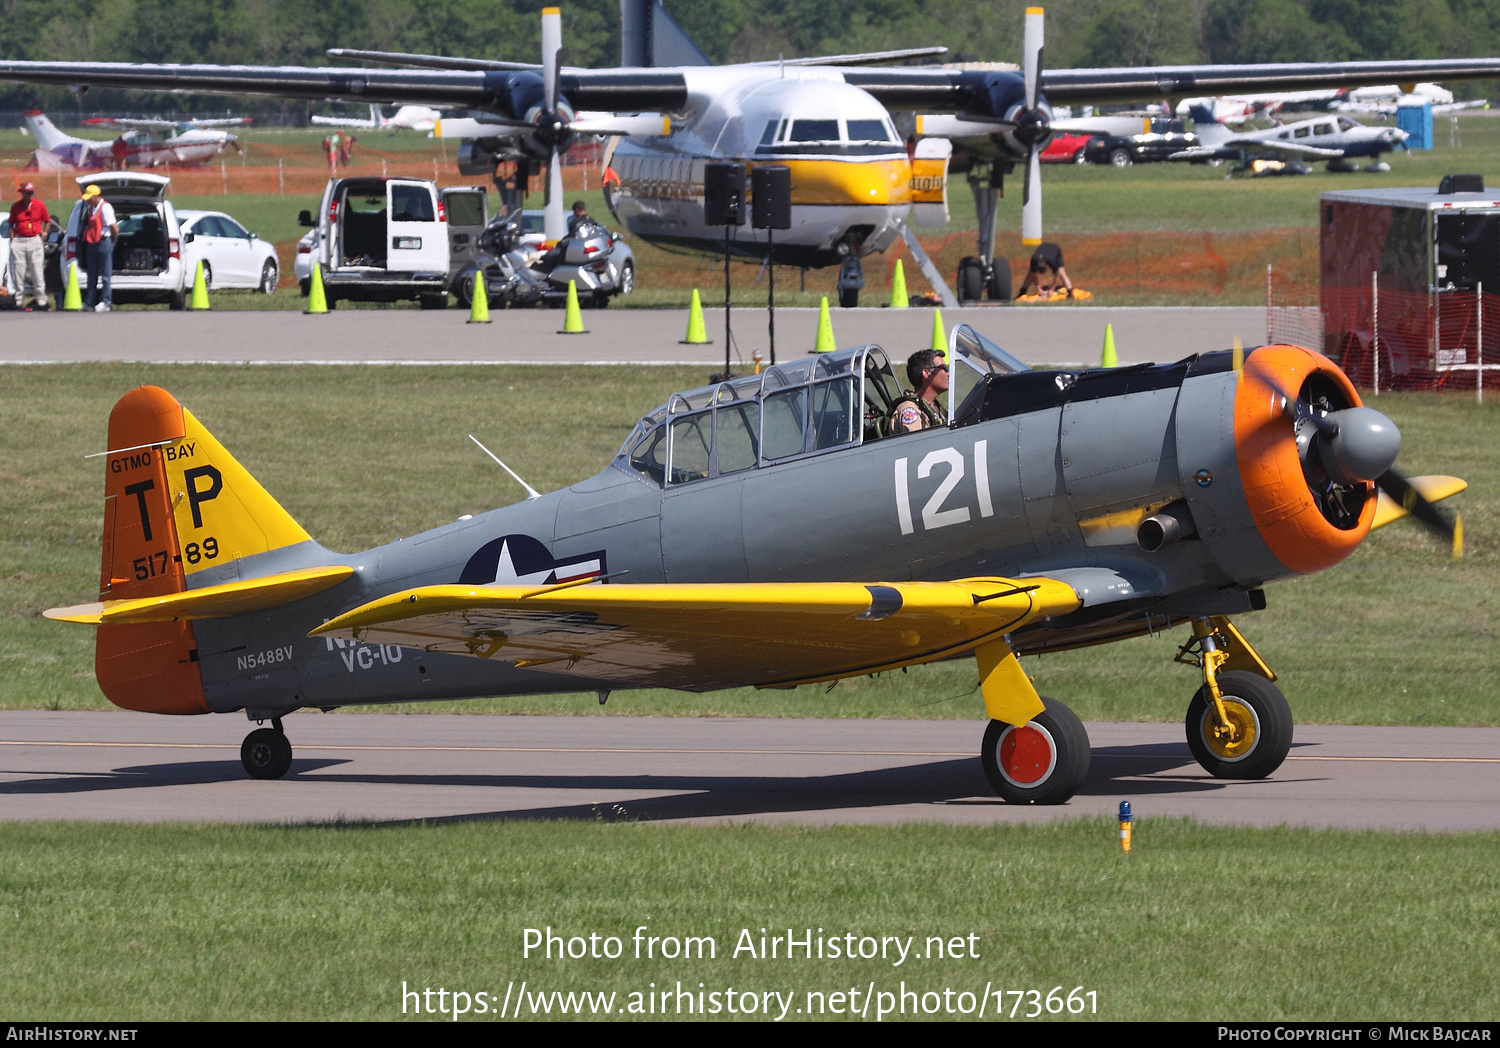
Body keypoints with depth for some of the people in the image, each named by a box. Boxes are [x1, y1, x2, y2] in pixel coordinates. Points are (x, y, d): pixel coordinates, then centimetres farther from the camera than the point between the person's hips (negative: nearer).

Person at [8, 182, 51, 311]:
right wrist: (12, 241, 1)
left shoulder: (40, 205, 3)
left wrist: (44, 233, 0)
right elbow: (11, 225, 10)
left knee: (37, 272, -3)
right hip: (19, 241, 1)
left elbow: (47, 221, 14)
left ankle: (41, 301, 0)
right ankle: (19, 301, 10)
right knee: (19, 272, 3)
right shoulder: (15, 207, 5)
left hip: (35, 241, -1)